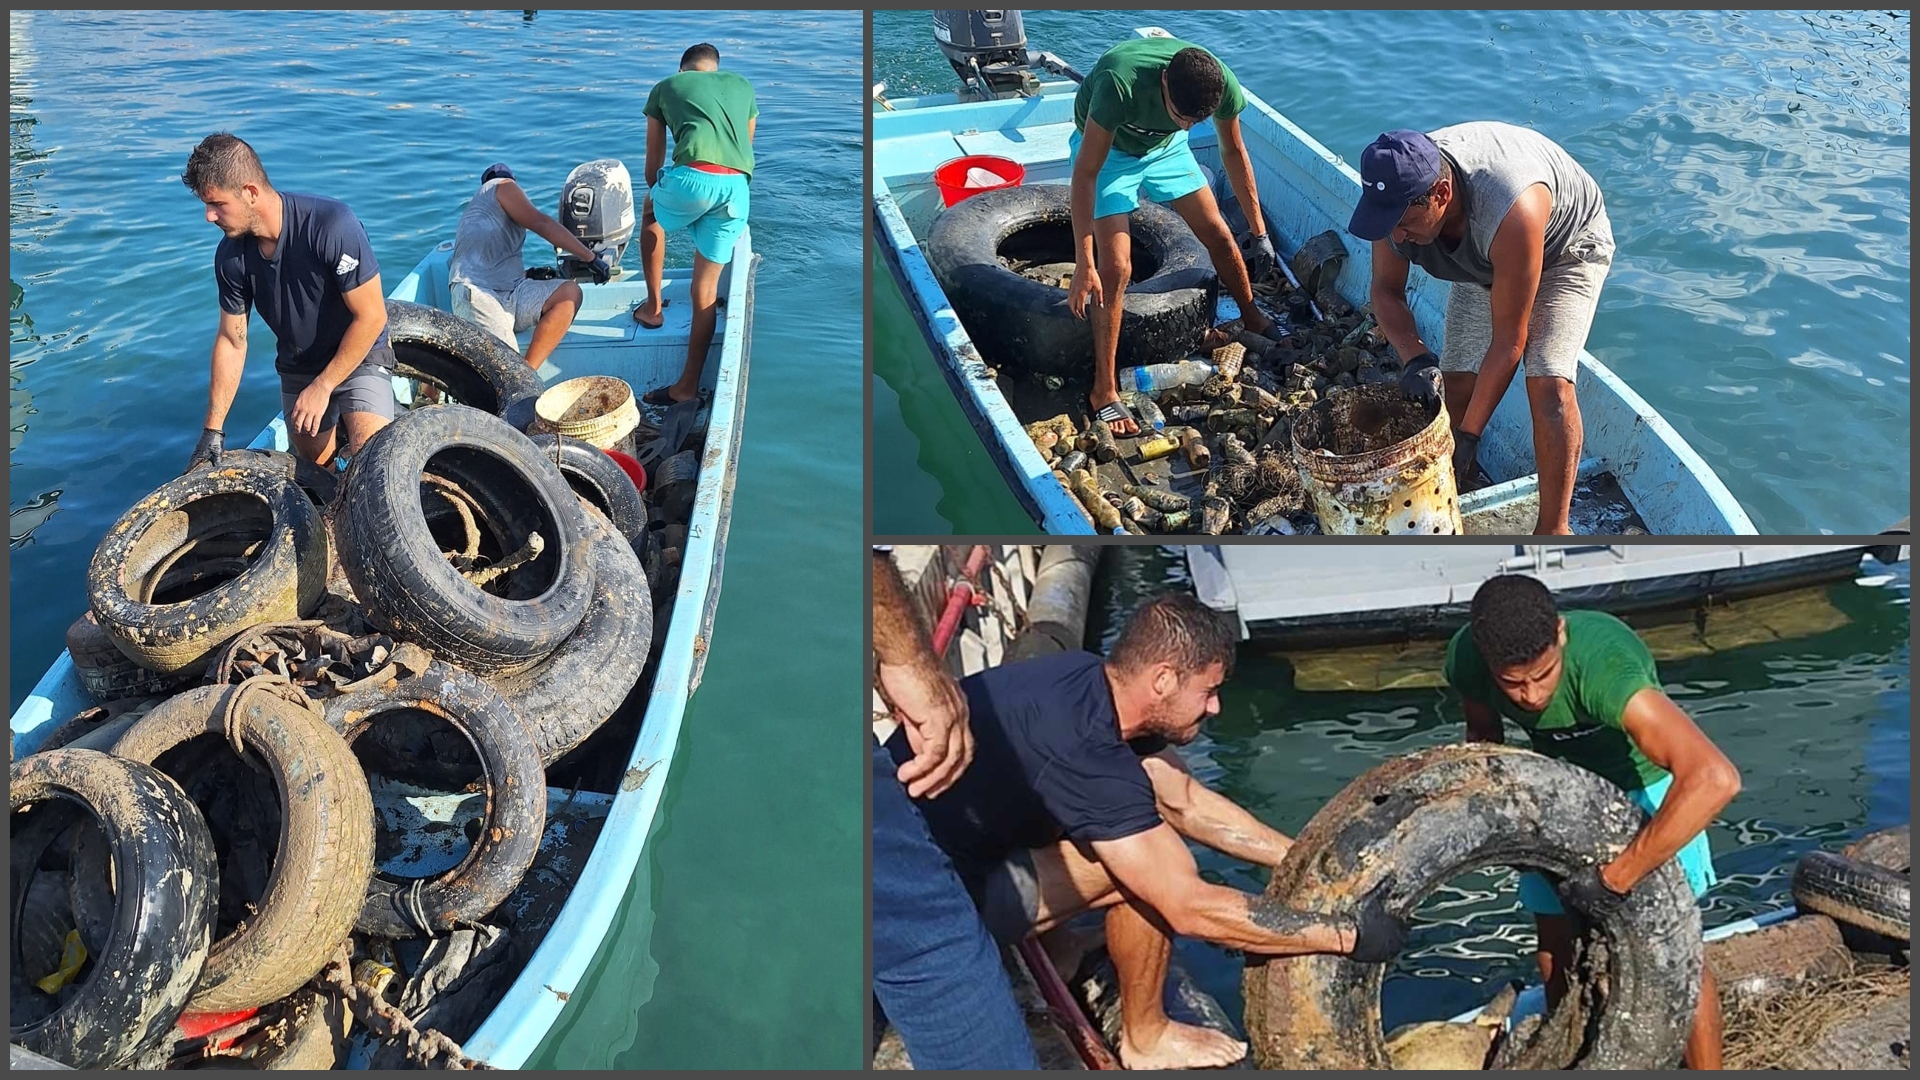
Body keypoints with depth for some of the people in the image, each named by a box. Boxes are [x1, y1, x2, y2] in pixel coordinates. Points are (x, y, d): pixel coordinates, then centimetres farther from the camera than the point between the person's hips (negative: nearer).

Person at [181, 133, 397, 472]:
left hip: (360, 356, -5)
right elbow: (232, 341, 0)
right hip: (297, 368, 6)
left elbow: (371, 317, -23)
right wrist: (212, 430, 2)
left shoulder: (332, 226, -29)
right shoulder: (230, 256, -11)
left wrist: (322, 386, -18)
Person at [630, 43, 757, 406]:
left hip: (693, 177, -3)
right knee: (706, 290, 11)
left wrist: (653, 194, 49)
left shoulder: (665, 86, 23)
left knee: (651, 216, 33)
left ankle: (654, 306, 33)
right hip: (736, 187, 3)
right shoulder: (743, 86, 30)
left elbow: (655, 154, 31)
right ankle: (688, 384, 14)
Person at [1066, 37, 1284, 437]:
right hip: (1106, 149, -4)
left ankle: (1252, 317, 38)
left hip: (1165, 146, 4)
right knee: (1116, 267, -16)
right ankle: (1103, 391, -7)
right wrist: (1084, 264, -38)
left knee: (1218, 233, 9)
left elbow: (1233, 152, -8)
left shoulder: (1222, 84, -29)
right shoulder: (1121, 83, -43)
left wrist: (1258, 228, -1)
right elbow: (1086, 174, -37)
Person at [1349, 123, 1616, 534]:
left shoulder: (1510, 212, -46)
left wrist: (1468, 436, -31)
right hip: (1483, 259, 6)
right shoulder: (1398, 193, -30)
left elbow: (1509, 343, -36)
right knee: (1457, 378, -6)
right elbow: (1386, 289, -12)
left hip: (1567, 246, -5)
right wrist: (1414, 357, -31)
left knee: (1549, 382, -21)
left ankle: (1553, 530, -10)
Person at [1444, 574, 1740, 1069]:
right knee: (1555, 938, 9)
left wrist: (1614, 878, -47)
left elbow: (1715, 779, -54)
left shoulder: (1603, 664, -43)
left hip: (1643, 781, -4)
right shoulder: (1465, 658, -26)